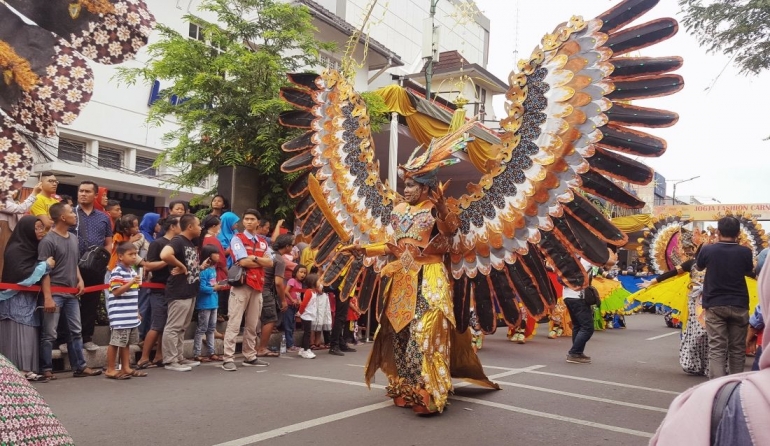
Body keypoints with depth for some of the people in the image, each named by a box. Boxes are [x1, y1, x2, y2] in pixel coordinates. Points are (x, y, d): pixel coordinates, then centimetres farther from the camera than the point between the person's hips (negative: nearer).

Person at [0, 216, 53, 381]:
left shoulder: (32, 247, 13)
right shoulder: (15, 249, -13)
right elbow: (22, 274, -22)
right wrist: (45, 265, -16)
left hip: (29, 298, 8)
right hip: (16, 299, -8)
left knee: (29, 334, 6)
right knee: (19, 335, -8)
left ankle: (27, 369, 8)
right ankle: (18, 371, -7)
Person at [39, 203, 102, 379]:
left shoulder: (73, 239, 11)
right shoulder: (48, 240, -11)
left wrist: (80, 280, 4)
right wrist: (47, 297, -18)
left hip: (72, 293, 7)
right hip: (55, 293, -7)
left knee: (76, 331, 10)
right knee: (49, 334, 0)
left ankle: (80, 367, 17)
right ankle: (46, 369, 11)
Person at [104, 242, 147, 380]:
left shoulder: (133, 271, 14)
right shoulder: (117, 272, -13)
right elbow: (116, 292, -18)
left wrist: (137, 312, 23)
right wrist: (131, 282, -27)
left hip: (131, 316, 9)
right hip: (120, 316, -9)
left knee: (127, 342, 13)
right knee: (116, 342, -2)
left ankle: (126, 368, 20)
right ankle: (110, 370, 7)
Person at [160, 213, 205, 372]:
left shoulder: (191, 243, 16)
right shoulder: (178, 241, -14)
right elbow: (164, 255, -34)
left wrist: (201, 267, 5)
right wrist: (181, 266, -22)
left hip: (190, 292, 10)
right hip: (179, 292, -10)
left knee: (182, 328, 16)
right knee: (173, 327, -2)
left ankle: (179, 358, 24)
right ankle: (170, 361, 3)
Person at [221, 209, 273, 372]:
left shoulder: (263, 242, 16)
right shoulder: (237, 238, -2)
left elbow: (270, 262, 3)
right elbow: (243, 262, -13)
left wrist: (254, 258, -11)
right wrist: (262, 262, -1)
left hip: (258, 286, 6)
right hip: (241, 284, -6)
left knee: (252, 325, 11)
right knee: (234, 323, -7)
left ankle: (250, 357, 19)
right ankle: (228, 359, -7)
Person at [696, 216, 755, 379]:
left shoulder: (708, 250, -9)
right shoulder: (745, 252, -6)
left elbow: (699, 266, 13)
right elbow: (749, 272, 13)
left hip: (714, 305, -1)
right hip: (739, 305, 1)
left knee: (716, 348, -2)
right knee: (737, 348, 13)